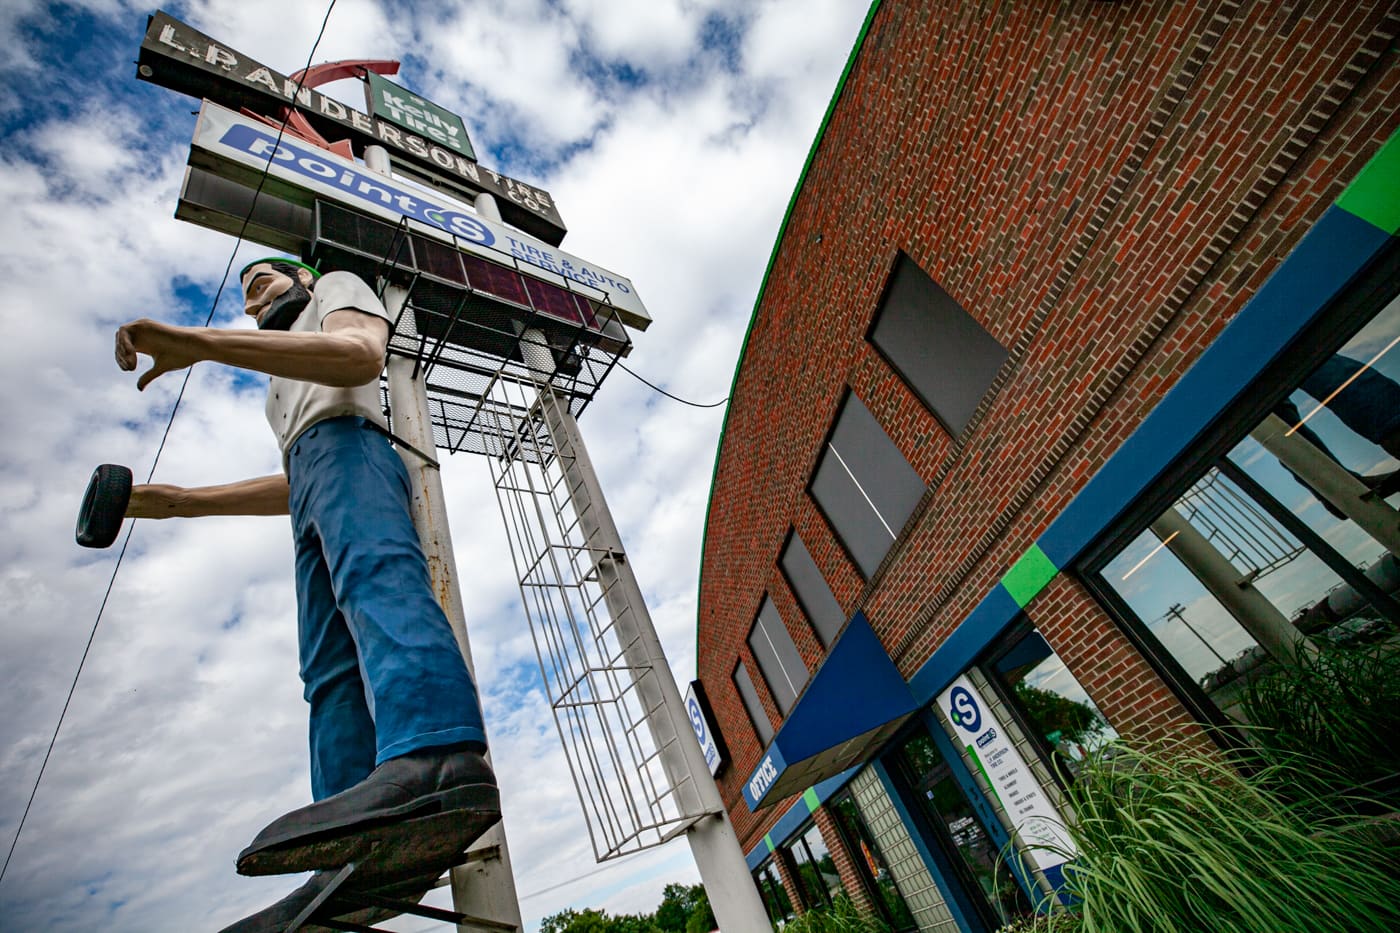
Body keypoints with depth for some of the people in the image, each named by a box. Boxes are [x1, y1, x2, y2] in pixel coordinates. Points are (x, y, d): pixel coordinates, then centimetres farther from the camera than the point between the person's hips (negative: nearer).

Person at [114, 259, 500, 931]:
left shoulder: (337, 287, 23)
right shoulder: (289, 384, 46)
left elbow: (360, 354, -5)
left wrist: (199, 341, -11)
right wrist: (180, 501, 35)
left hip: (348, 441, -8)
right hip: (312, 486, 8)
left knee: (374, 573, -37)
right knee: (331, 675, -12)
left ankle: (434, 756, -60)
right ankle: (357, 858, -23)